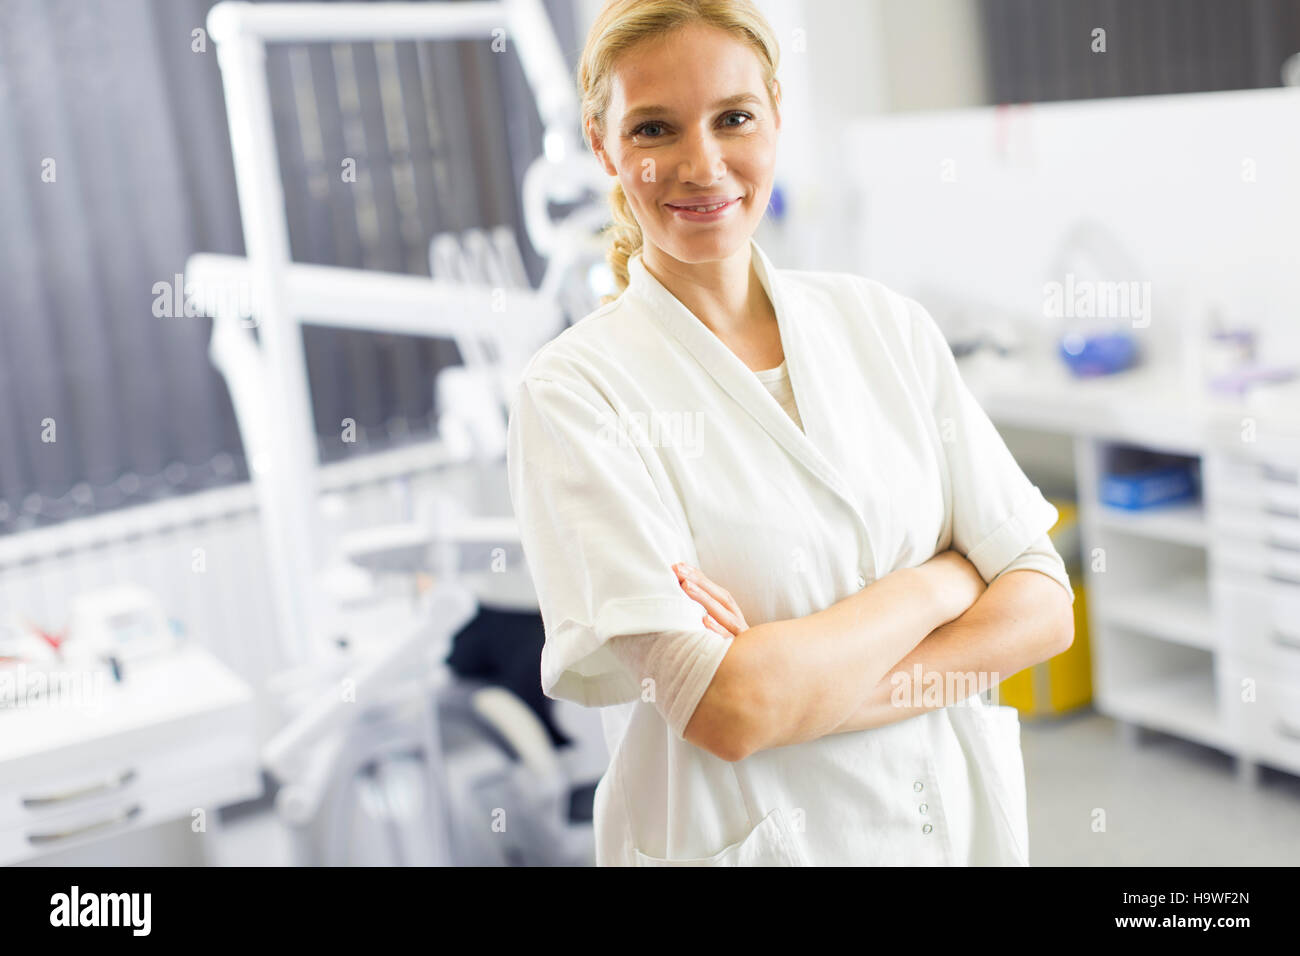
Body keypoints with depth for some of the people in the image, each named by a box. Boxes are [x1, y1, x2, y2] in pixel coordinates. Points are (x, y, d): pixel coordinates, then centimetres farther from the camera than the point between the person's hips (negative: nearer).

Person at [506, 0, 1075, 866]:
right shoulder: (575, 390, -15)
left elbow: (1044, 604, -6)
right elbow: (728, 712, -23)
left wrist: (806, 684, -20)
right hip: (749, 836, -3)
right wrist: (942, 581, -12)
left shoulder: (886, 325, -3)